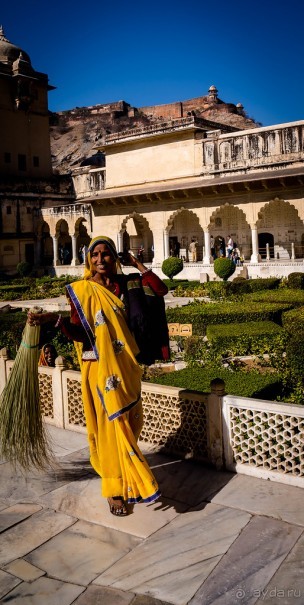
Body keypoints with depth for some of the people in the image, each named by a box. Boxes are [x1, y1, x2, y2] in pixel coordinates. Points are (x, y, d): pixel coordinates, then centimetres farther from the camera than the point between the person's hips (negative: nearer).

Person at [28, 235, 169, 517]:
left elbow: (161, 290, -1)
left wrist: (139, 265, 2)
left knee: (131, 422, 15)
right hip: (101, 368, -5)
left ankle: (126, 478, 40)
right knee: (112, 425, -2)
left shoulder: (128, 284, 7)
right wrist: (55, 319, -27)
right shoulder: (81, 290, -4)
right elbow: (80, 332, -10)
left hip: (127, 365, 5)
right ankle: (115, 489, 14)